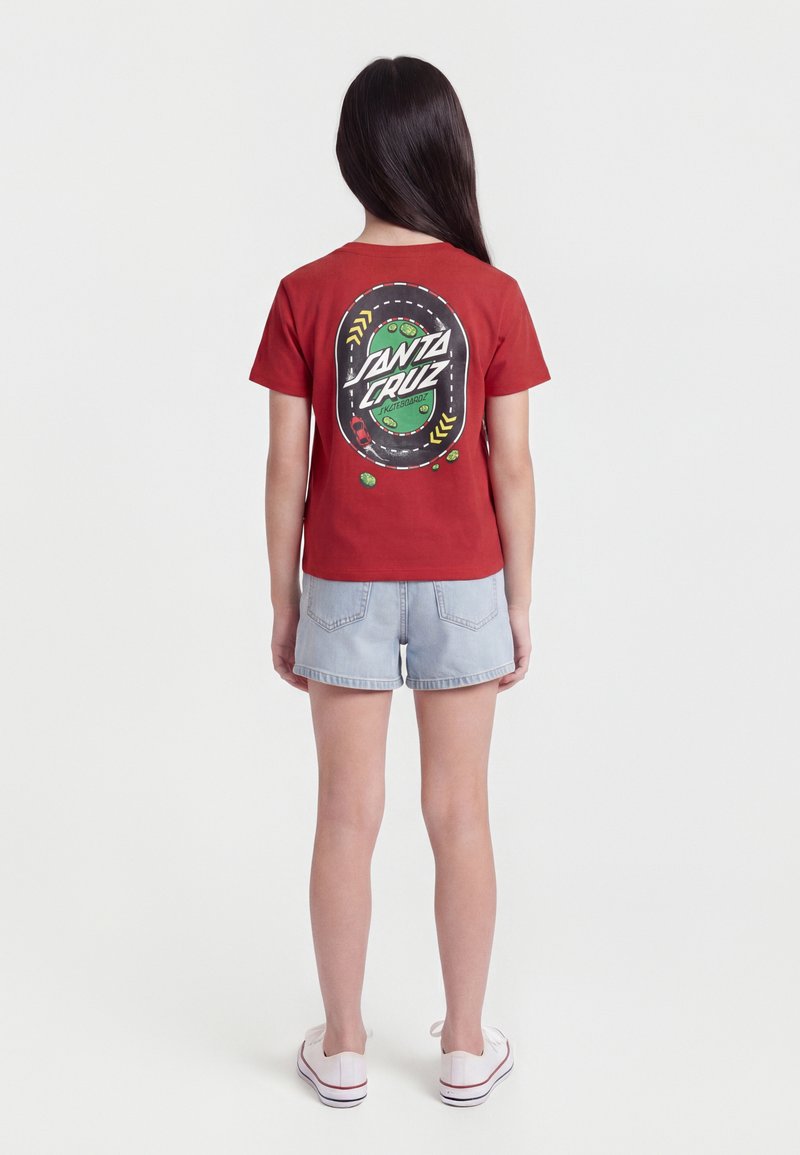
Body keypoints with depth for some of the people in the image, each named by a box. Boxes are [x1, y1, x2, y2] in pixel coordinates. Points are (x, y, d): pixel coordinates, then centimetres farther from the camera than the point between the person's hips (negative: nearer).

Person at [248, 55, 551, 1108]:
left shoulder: (306, 294, -7)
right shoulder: (493, 294, -7)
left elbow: (287, 467, -5)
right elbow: (511, 465, -5)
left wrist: (284, 604, 5)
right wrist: (521, 602, 5)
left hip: (345, 583, 0)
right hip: (463, 582, 0)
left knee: (349, 817, 11)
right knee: (460, 815, 11)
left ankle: (342, 1049, 24)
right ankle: (466, 1049, 25)